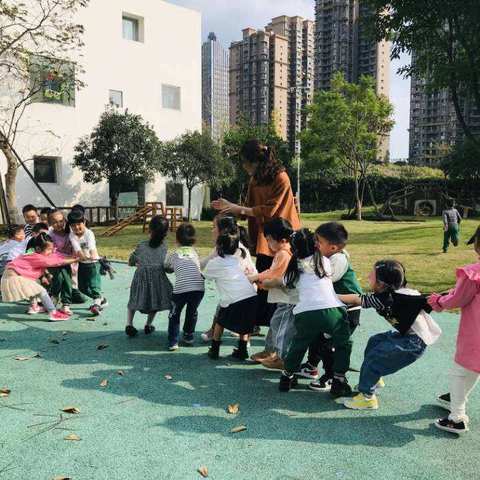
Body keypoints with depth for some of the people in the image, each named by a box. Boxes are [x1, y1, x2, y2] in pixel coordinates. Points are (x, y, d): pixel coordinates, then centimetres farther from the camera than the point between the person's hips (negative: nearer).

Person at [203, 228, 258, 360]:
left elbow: (205, 275, 26)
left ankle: (215, 350, 26)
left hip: (233, 300, -4)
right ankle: (242, 351, 26)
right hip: (252, 296, 4)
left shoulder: (214, 263, 10)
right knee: (244, 325, 26)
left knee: (220, 322, 22)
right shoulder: (237, 260, 22)